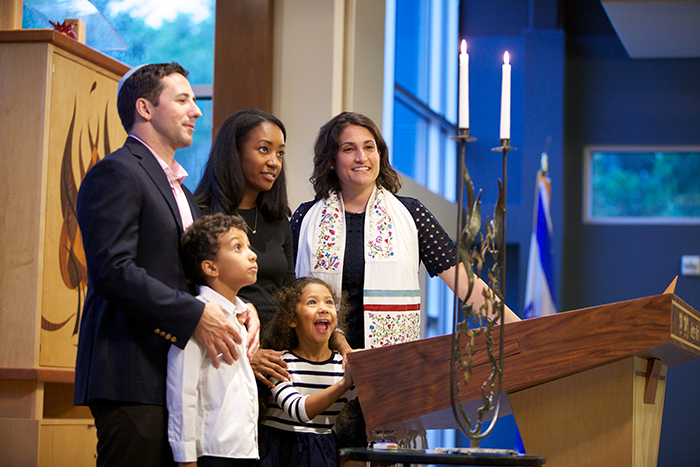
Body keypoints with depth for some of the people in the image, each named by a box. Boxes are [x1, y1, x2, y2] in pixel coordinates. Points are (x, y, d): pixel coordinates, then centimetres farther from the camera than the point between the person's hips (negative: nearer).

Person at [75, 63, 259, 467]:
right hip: (131, 376, -9)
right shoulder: (116, 173, -6)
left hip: (176, 371, 9)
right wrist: (195, 315, -19)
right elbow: (112, 270, -18)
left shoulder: (180, 188, 25)